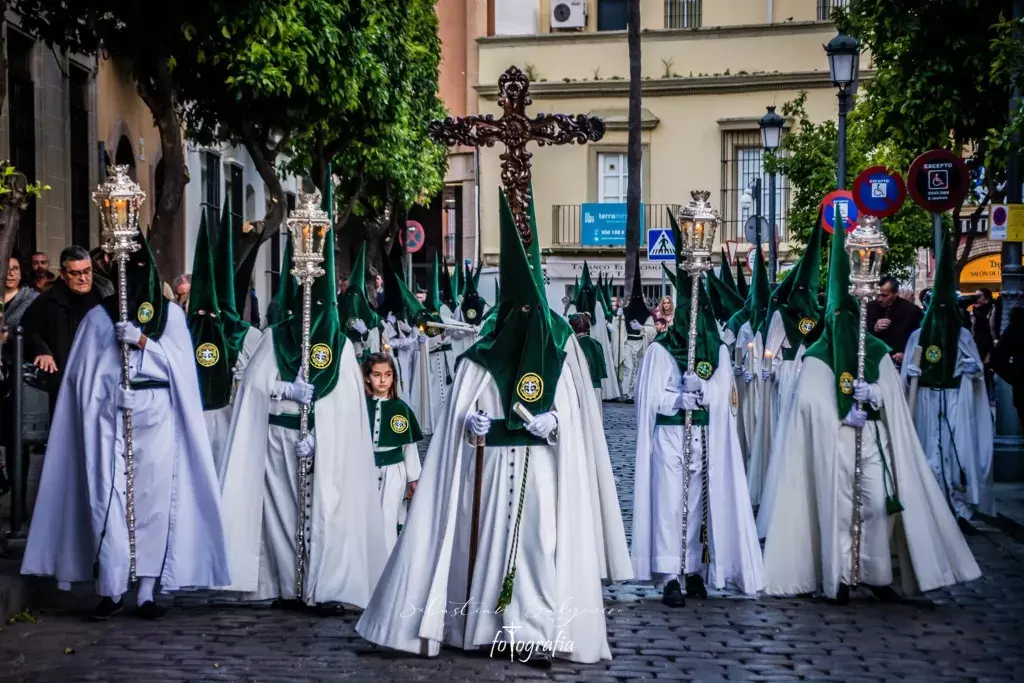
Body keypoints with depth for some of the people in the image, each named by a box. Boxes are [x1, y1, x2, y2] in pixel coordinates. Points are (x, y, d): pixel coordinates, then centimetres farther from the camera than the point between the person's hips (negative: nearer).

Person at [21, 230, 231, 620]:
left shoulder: (171, 314, 12)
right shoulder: (99, 317, 12)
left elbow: (181, 363, 1)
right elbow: (82, 373, 9)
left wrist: (142, 340, -9)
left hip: (156, 417, 0)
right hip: (110, 418, 0)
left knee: (154, 498, -4)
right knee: (107, 499, -8)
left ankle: (147, 592, -1)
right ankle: (111, 589, -6)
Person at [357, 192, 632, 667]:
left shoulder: (561, 345, 2)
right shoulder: (484, 353, 5)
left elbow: (577, 411, 3)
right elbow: (460, 410, 6)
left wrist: (554, 421, -15)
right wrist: (470, 422, -14)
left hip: (544, 469, -1)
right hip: (491, 469, 2)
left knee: (541, 544, -5)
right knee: (489, 539, 3)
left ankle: (541, 634, -1)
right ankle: (484, 625, 13)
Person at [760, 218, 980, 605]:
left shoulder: (877, 352, 12)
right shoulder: (817, 356, 4)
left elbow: (894, 393, 7)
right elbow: (809, 401, -5)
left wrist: (872, 392, -12)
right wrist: (843, 413, -13)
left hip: (871, 436, 2)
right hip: (832, 439, -2)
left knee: (878, 502, -6)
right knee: (838, 504, -4)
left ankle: (876, 574, 3)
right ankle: (839, 578, 3)